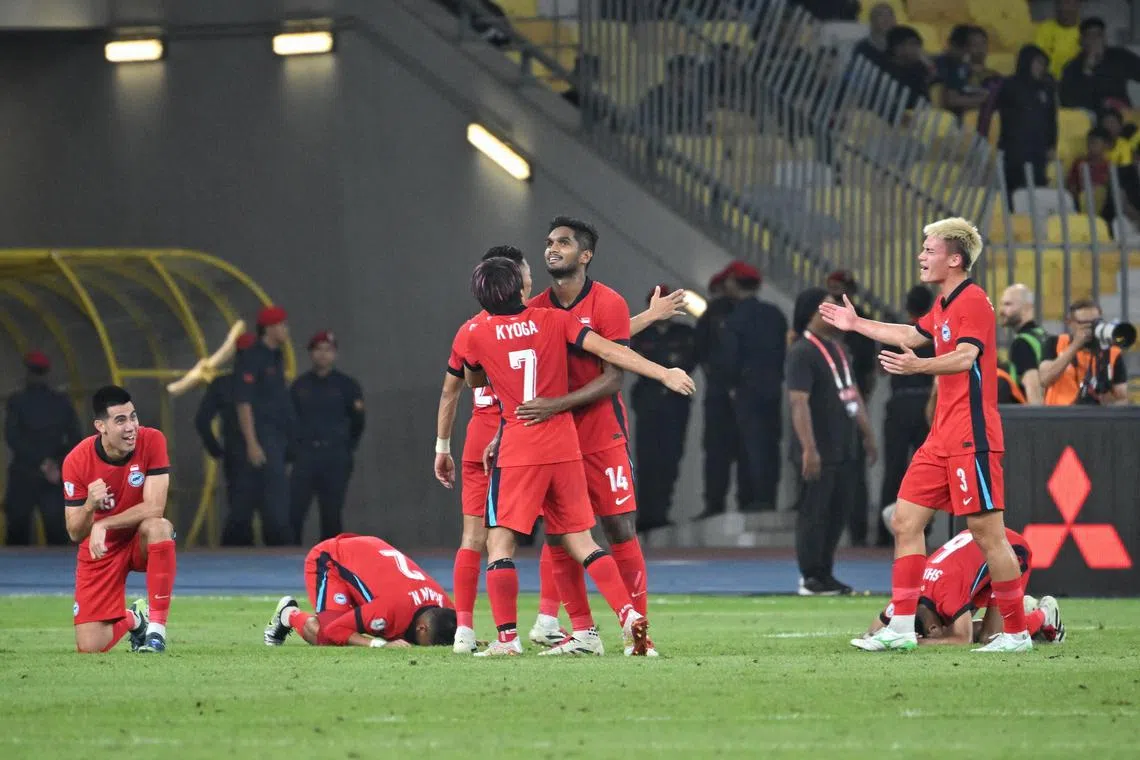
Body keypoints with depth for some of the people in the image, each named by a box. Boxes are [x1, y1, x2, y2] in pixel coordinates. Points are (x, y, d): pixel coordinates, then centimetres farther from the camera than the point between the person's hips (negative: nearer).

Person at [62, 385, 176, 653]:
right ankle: (132, 619, 27)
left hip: (142, 541, -1)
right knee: (89, 647, -11)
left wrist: (103, 525, -30)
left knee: (158, 527, -39)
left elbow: (154, 509, -25)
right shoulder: (77, 461, -18)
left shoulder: (152, 441, -19)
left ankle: (156, 630, -28)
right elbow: (75, 533, -14)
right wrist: (89, 506, -36)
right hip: (99, 551, 1)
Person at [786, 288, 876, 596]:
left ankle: (825, 574, 19)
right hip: (819, 452, -9)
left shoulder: (838, 348, 16)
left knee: (838, 512, 11)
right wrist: (809, 448, -25)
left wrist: (867, 434, 22)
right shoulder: (802, 352, -13)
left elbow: (853, 394, 24)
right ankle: (811, 578, 2)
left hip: (844, 449, 9)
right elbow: (798, 402, -19)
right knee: (814, 513, -3)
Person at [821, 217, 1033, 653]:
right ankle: (901, 628, 9)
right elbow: (913, 335, 37)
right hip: (942, 437, 10)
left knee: (986, 531, -8)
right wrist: (858, 324, 45)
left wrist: (920, 366, -42)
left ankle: (1016, 633, -1)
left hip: (972, 438, -10)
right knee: (906, 520, 7)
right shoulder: (945, 305, 17)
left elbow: (965, 356, -27)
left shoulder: (972, 301, -12)